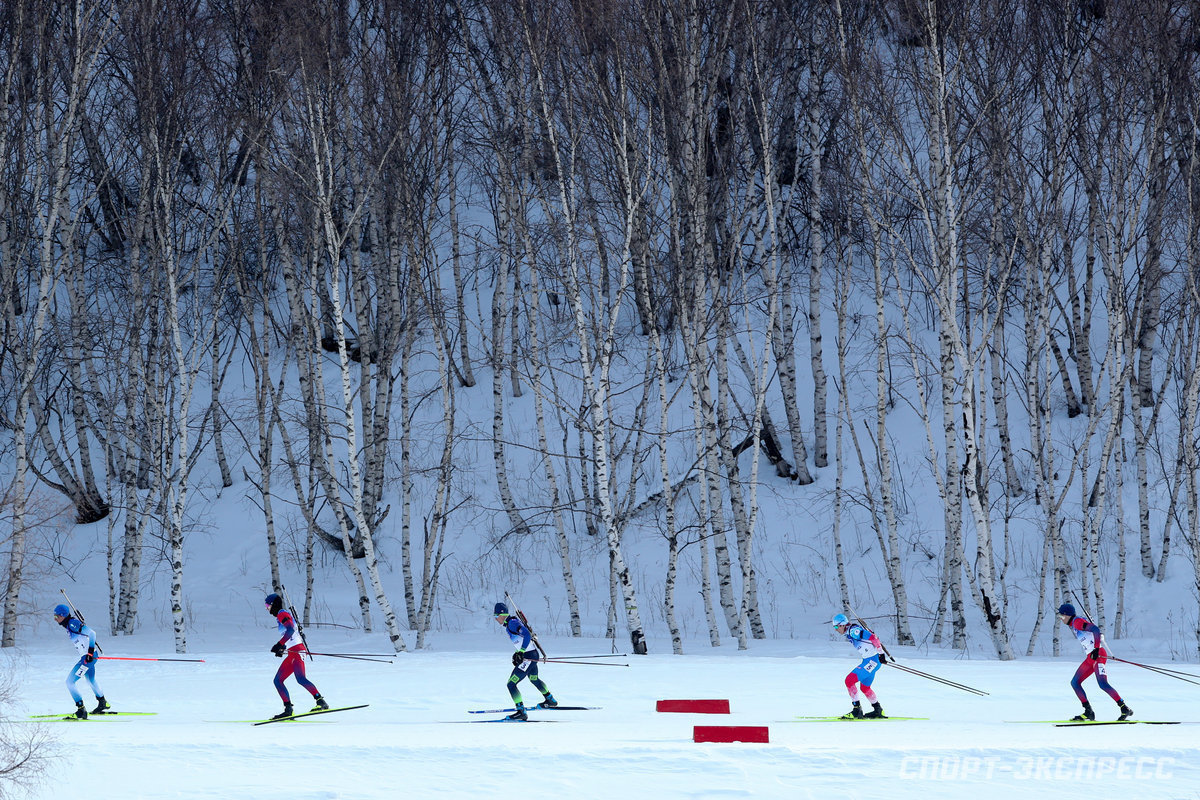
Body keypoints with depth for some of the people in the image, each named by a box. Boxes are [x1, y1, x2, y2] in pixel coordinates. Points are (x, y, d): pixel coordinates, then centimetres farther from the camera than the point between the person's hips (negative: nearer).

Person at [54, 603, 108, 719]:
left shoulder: (72, 623, -20)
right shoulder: (69, 624, 8)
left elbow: (91, 633, -26)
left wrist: (90, 652, -29)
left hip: (88, 657, -10)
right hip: (88, 656, 10)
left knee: (70, 682, -11)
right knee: (91, 680, 31)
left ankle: (81, 711, -9)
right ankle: (102, 704, 52)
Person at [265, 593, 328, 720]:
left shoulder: (282, 614, -3)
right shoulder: (281, 616, 25)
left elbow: (290, 629, -19)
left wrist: (280, 645, -25)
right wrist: (282, 649, 40)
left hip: (296, 651, -10)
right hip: (291, 654, 10)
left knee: (300, 678, -27)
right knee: (278, 680, 7)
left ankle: (321, 702, -35)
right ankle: (288, 709, 1)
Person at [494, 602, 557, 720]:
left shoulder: (512, 623, -18)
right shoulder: (509, 623, 11)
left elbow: (527, 635, -29)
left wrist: (521, 653, -31)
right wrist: (517, 653, 22)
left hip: (528, 657, -11)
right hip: (533, 654, 11)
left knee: (511, 684, -12)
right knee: (534, 679, 34)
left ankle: (521, 712, -13)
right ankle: (550, 700, 53)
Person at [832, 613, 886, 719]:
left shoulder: (853, 631, -18)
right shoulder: (849, 633, 12)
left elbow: (873, 638, -23)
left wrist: (881, 653, -21)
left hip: (873, 659, -10)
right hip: (868, 660, 10)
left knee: (849, 680, -15)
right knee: (865, 688, 23)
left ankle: (857, 710, -13)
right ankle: (878, 711, 34)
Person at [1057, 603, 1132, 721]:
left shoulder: (1077, 621, -9)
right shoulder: (1072, 625, 19)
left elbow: (1095, 630, -21)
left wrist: (1096, 649, -27)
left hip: (1098, 654, -10)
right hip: (1091, 657, 10)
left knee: (1102, 684, -21)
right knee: (1075, 682, 5)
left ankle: (1125, 709, -16)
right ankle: (1089, 712, 2)